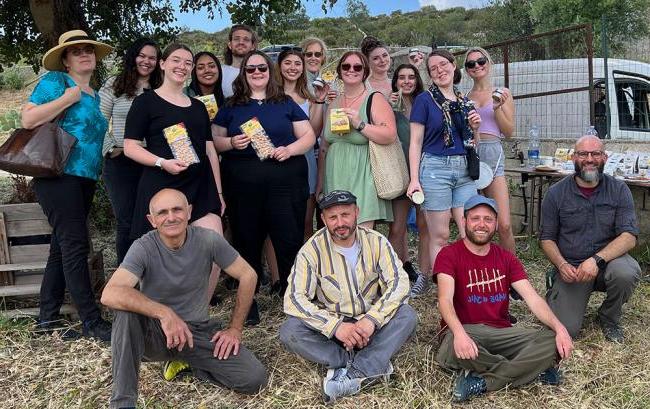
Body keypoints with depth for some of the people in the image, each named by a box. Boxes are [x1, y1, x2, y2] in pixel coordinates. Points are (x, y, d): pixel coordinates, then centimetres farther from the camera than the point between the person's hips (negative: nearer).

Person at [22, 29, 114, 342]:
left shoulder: (94, 95, 20)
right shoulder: (55, 81, -3)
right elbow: (28, 119, -14)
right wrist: (67, 98, -13)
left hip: (84, 178, 8)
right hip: (58, 174, -8)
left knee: (63, 247, 10)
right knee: (75, 245, -10)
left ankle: (47, 318, 18)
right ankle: (92, 323, -6)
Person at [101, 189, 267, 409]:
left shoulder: (208, 240, -11)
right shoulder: (143, 248, -16)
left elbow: (247, 276, -2)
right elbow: (109, 295, -31)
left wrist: (235, 329, -3)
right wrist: (164, 313, -40)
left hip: (199, 331, 2)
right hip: (155, 333, -2)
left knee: (255, 378, -16)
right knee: (126, 309, -34)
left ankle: (189, 363, 10)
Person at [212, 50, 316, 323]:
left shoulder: (286, 104, 12)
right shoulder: (231, 106, 13)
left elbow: (308, 136, 9)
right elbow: (214, 140, 12)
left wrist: (290, 149, -9)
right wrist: (231, 143, -9)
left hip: (284, 181, 0)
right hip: (242, 185, 1)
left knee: (290, 241, -3)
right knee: (247, 242, 7)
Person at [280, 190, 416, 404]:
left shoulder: (376, 242, -8)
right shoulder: (312, 250, -13)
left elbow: (399, 282, -14)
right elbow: (295, 298, -20)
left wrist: (372, 319, -30)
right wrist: (335, 326, -32)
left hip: (369, 323, 1)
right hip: (331, 325, -1)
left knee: (407, 315, -26)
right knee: (289, 332, -27)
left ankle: (352, 374, -31)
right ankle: (373, 366, -24)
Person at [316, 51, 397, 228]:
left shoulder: (375, 99, -1)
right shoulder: (333, 103, 15)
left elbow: (390, 135, -12)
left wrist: (360, 125, -20)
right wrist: (320, 182, 16)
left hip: (362, 178, -5)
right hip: (335, 179, 5)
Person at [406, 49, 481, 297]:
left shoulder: (465, 102, 16)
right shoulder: (425, 100, 2)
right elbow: (415, 142, -2)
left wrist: (475, 128, 3)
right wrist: (414, 179, -10)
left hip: (464, 170, 5)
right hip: (435, 167, -5)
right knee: (440, 236, -1)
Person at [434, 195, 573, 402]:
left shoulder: (506, 258, 12)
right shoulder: (449, 255, -4)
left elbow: (533, 298, 0)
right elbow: (445, 299, -19)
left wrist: (559, 328, -18)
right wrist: (459, 333, -39)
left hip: (502, 332, 5)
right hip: (465, 332, -4)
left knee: (552, 341, -19)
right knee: (454, 347, -39)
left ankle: (482, 382, -22)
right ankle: (531, 369, -15)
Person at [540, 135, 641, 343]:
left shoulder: (619, 190, -2)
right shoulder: (556, 193, -2)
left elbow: (629, 236, -11)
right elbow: (546, 239, 2)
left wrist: (597, 260, -27)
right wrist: (562, 265, -17)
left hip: (608, 261, 1)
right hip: (570, 268, -1)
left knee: (626, 272, -34)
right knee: (566, 329, -18)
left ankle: (609, 318, -2)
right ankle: (554, 290, 18)